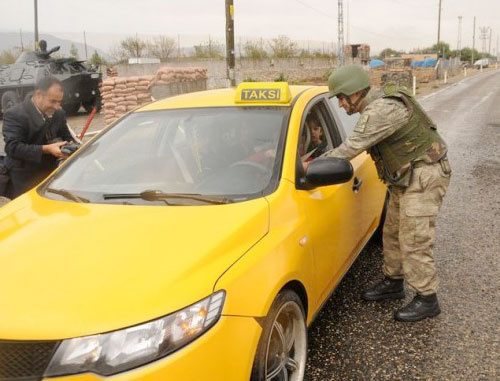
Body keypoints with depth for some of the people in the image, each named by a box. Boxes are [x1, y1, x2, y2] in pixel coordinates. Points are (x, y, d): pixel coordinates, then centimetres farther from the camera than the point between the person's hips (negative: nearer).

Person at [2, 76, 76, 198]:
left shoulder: (58, 113, 6)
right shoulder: (15, 115, -14)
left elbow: (67, 137, 15)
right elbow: (12, 147, -23)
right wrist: (46, 149, -30)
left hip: (49, 177, 6)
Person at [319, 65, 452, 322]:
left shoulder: (382, 111, -25)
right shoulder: (376, 106, 8)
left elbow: (352, 148, -24)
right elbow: (356, 145, 15)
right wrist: (321, 159, 7)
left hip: (424, 177, -10)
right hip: (406, 178, 10)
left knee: (414, 240, -7)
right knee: (392, 233, 17)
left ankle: (427, 300, 5)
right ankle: (393, 283, 32)